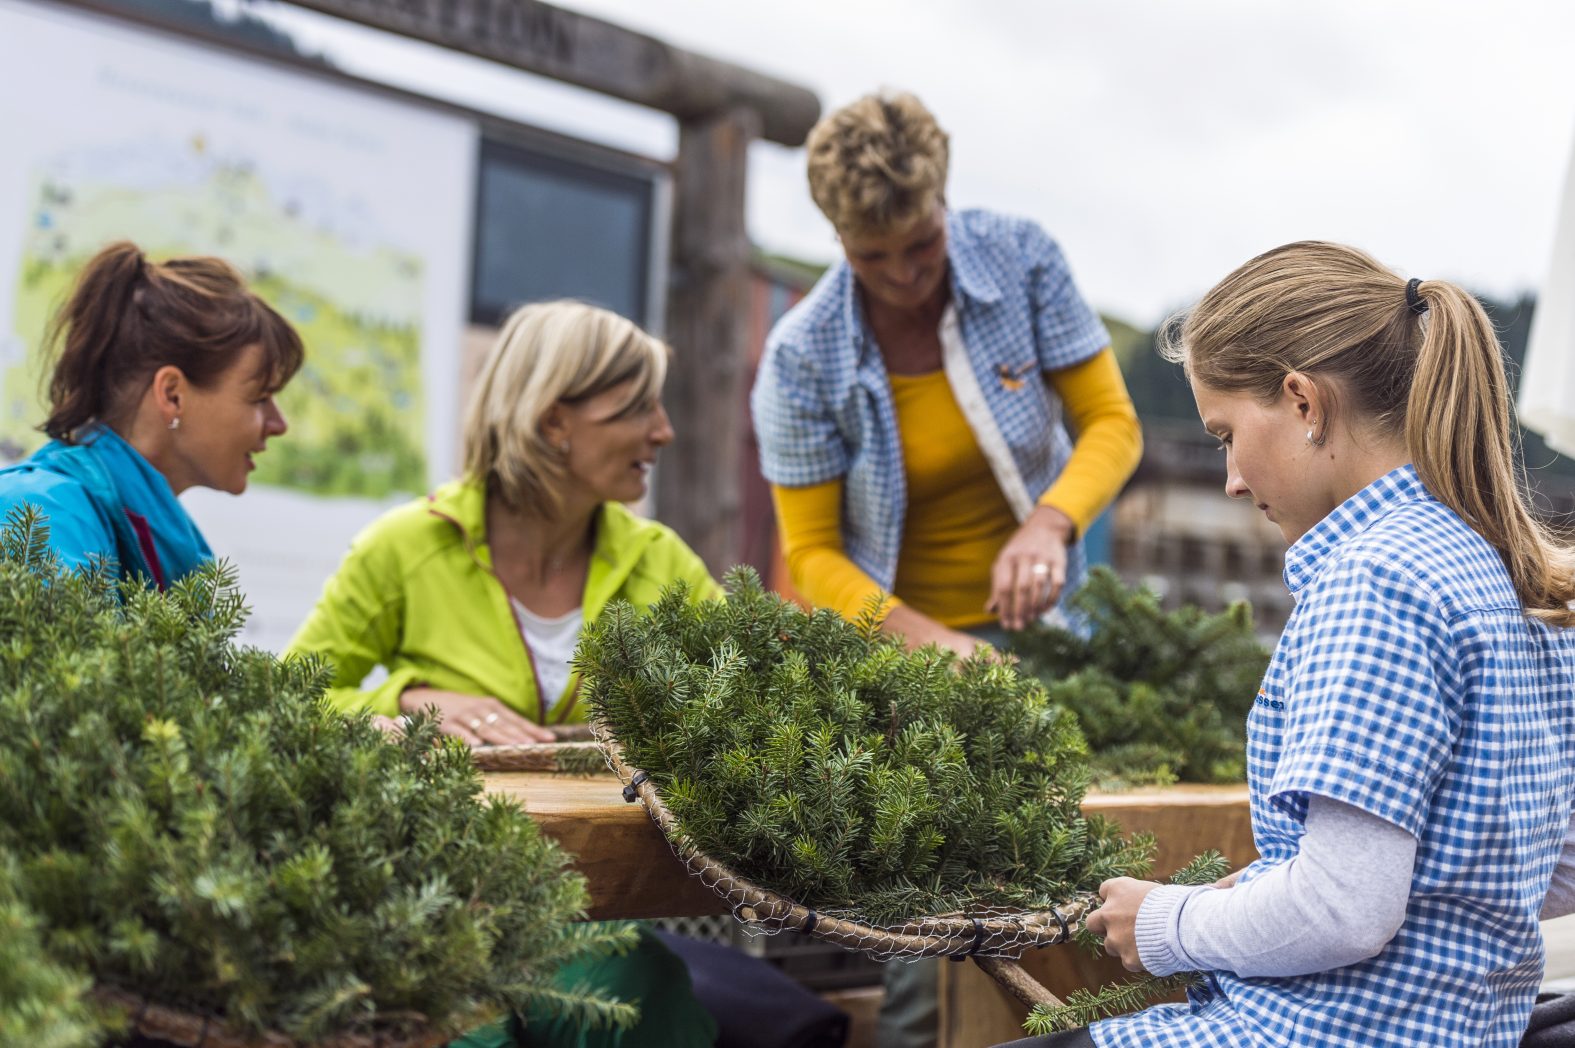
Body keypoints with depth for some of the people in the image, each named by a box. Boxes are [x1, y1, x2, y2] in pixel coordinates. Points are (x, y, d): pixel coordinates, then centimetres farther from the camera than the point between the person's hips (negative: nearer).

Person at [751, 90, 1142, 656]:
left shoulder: (1022, 256, -9)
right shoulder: (800, 357, -14)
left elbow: (1112, 422, -5)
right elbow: (811, 552, -9)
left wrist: (1050, 523, -25)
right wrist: (929, 640, -24)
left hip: (1034, 609, 1)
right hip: (895, 624, -1)